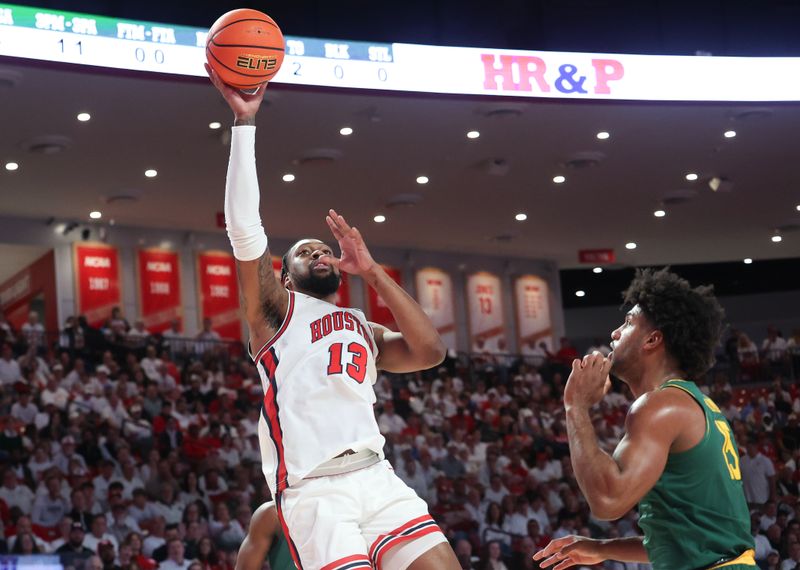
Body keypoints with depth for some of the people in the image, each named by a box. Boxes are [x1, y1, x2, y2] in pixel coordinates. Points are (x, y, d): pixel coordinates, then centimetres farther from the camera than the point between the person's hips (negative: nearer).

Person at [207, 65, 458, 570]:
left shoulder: (364, 330, 29)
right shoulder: (276, 310, 15)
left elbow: (431, 352, 11)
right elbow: (245, 231, 0)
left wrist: (371, 270, 11)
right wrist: (245, 121, -3)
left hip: (376, 476, 5)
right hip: (313, 490, -5)